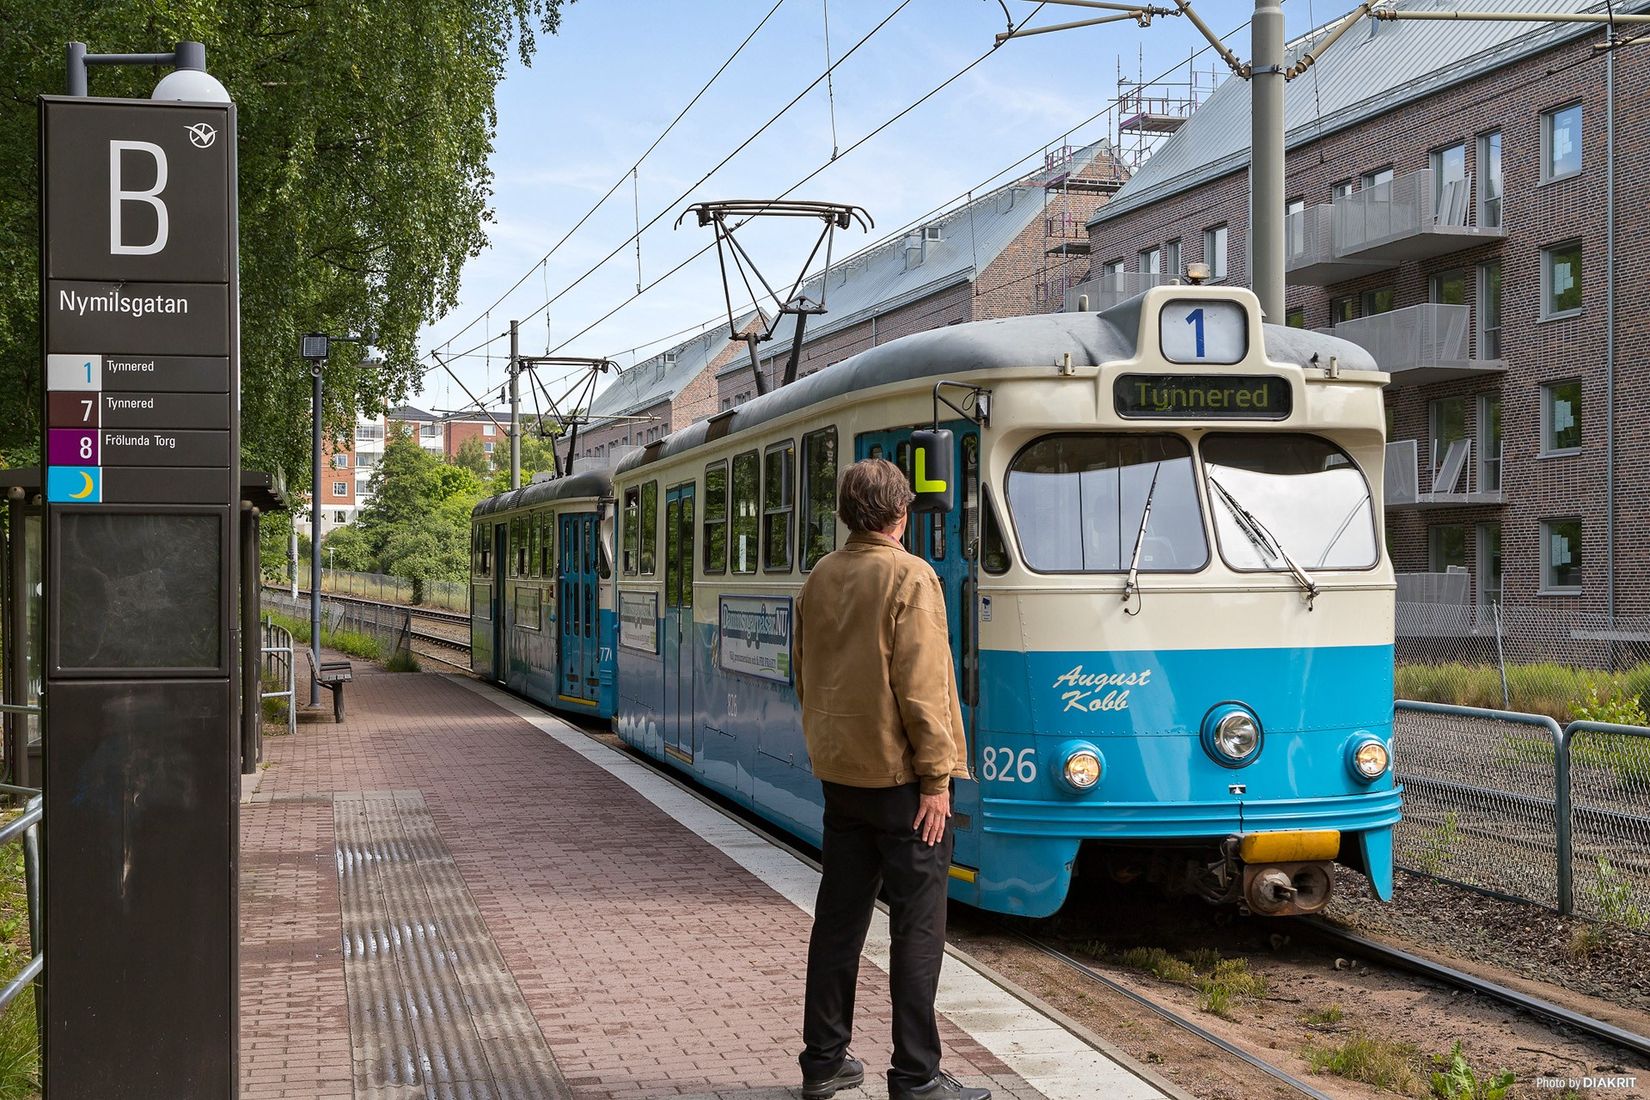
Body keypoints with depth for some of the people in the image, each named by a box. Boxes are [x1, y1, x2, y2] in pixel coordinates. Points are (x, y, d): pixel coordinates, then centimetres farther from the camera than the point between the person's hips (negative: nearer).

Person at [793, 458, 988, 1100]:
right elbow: (920, 686, -18)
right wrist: (937, 778, -14)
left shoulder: (820, 578, 6)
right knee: (917, 927, 0)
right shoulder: (910, 577, -15)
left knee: (839, 916, 13)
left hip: (838, 770, 7)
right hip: (899, 774, -7)